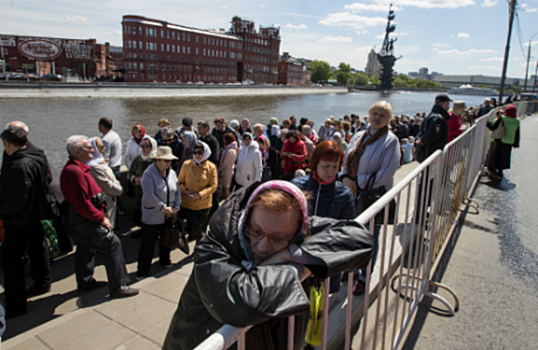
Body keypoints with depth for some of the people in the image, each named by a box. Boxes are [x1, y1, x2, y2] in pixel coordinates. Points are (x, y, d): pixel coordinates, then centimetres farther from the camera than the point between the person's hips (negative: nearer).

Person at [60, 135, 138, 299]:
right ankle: (118, 287, -7)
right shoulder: (74, 171, -23)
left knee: (85, 248, 23)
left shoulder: (78, 168, 13)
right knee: (112, 243, -11)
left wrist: (100, 214, 12)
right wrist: (101, 218, -18)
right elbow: (82, 203, -26)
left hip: (80, 219, 12)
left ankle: (85, 282, 40)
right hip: (83, 221, -12)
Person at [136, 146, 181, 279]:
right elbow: (149, 195, -21)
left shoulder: (172, 173, 3)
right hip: (152, 216, -6)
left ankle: (165, 261, 42)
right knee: (148, 244, 1)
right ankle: (142, 271, 14)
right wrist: (163, 207, -20)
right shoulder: (149, 174, -15)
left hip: (168, 216, 6)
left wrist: (175, 207, -6)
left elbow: (177, 191, 5)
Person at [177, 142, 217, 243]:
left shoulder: (211, 167, -4)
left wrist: (199, 195, -17)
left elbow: (213, 186, -5)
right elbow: (180, 182, 7)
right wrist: (185, 191, -14)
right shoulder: (186, 164, -2)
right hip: (187, 204, 0)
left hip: (204, 205, 1)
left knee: (202, 230, 13)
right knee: (195, 227, -16)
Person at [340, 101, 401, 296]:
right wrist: (345, 177, -8)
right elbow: (346, 160, 12)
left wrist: (358, 184, -16)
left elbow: (386, 173, -16)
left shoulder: (390, 141, -8)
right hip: (352, 193, 5)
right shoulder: (358, 136, 9)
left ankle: (364, 279, 22)